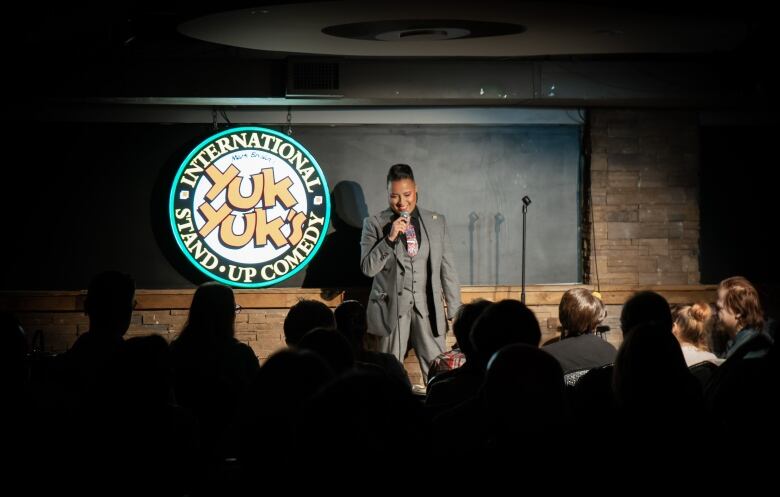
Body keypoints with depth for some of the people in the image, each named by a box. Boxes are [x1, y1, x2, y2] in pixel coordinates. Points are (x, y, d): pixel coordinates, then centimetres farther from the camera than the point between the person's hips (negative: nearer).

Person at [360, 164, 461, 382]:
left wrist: (454, 311, 7)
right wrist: (390, 238, -17)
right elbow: (368, 268, -5)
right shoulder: (374, 224, 1)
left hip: (428, 309, 1)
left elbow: (448, 269, 9)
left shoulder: (437, 222, 7)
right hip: (391, 308, -1)